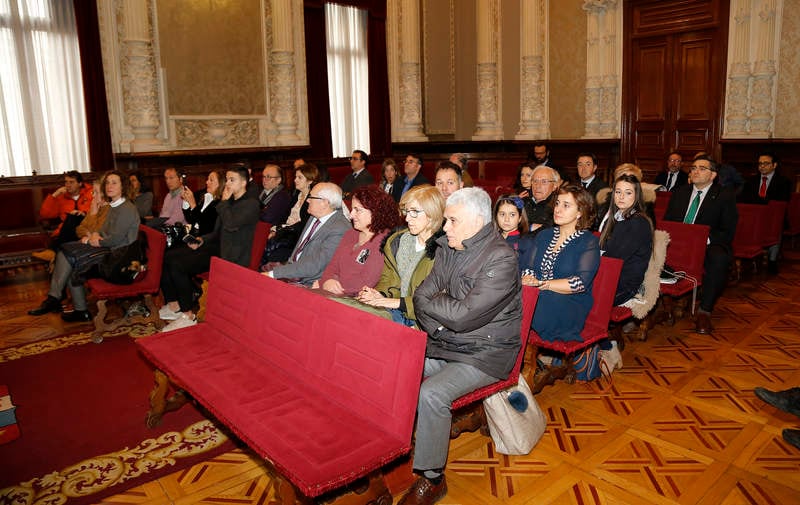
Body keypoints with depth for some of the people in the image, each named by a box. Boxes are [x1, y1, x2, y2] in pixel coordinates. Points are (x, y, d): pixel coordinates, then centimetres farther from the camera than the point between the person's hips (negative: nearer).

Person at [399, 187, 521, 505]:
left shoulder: (501, 258, -19)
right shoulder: (447, 248, 6)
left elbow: (463, 316, -23)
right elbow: (422, 294, 4)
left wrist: (428, 301, -8)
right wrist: (437, 329, -12)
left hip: (485, 353, -7)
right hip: (444, 344, 7)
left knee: (431, 394, -27)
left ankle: (432, 479, -6)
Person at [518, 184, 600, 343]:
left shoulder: (589, 242, 1)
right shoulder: (544, 235, 17)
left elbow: (580, 283, -13)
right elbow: (527, 267, 7)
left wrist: (540, 284, -20)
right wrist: (527, 279, -18)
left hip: (569, 308, -4)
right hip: (537, 300, 4)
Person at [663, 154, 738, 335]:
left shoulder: (725, 196, 3)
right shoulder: (680, 193, 17)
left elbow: (728, 232, -3)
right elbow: (666, 222, 17)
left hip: (709, 245, -3)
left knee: (720, 259, -37)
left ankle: (704, 311, -28)